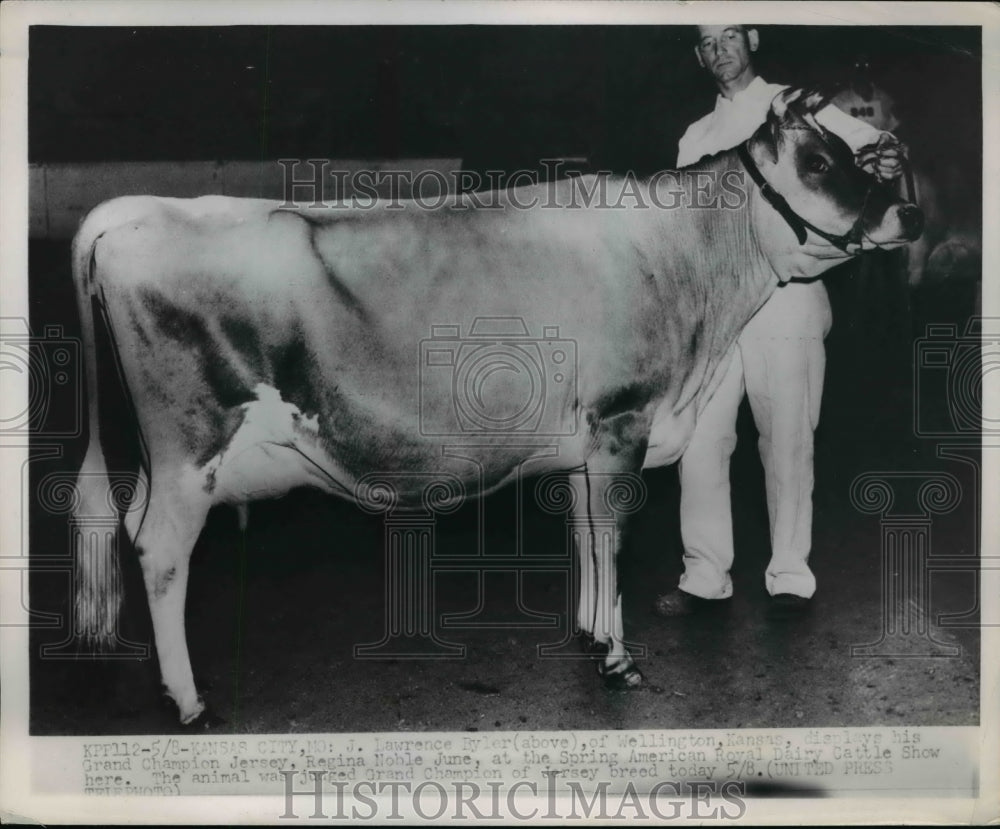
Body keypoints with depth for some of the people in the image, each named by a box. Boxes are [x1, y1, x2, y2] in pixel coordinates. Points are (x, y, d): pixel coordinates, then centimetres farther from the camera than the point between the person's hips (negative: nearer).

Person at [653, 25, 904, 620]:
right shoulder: (696, 137, 20)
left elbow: (873, 144, -2)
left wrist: (885, 156, -26)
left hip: (785, 298, -4)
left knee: (787, 441, -1)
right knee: (699, 440, -1)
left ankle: (790, 577, 10)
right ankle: (705, 576, 9)